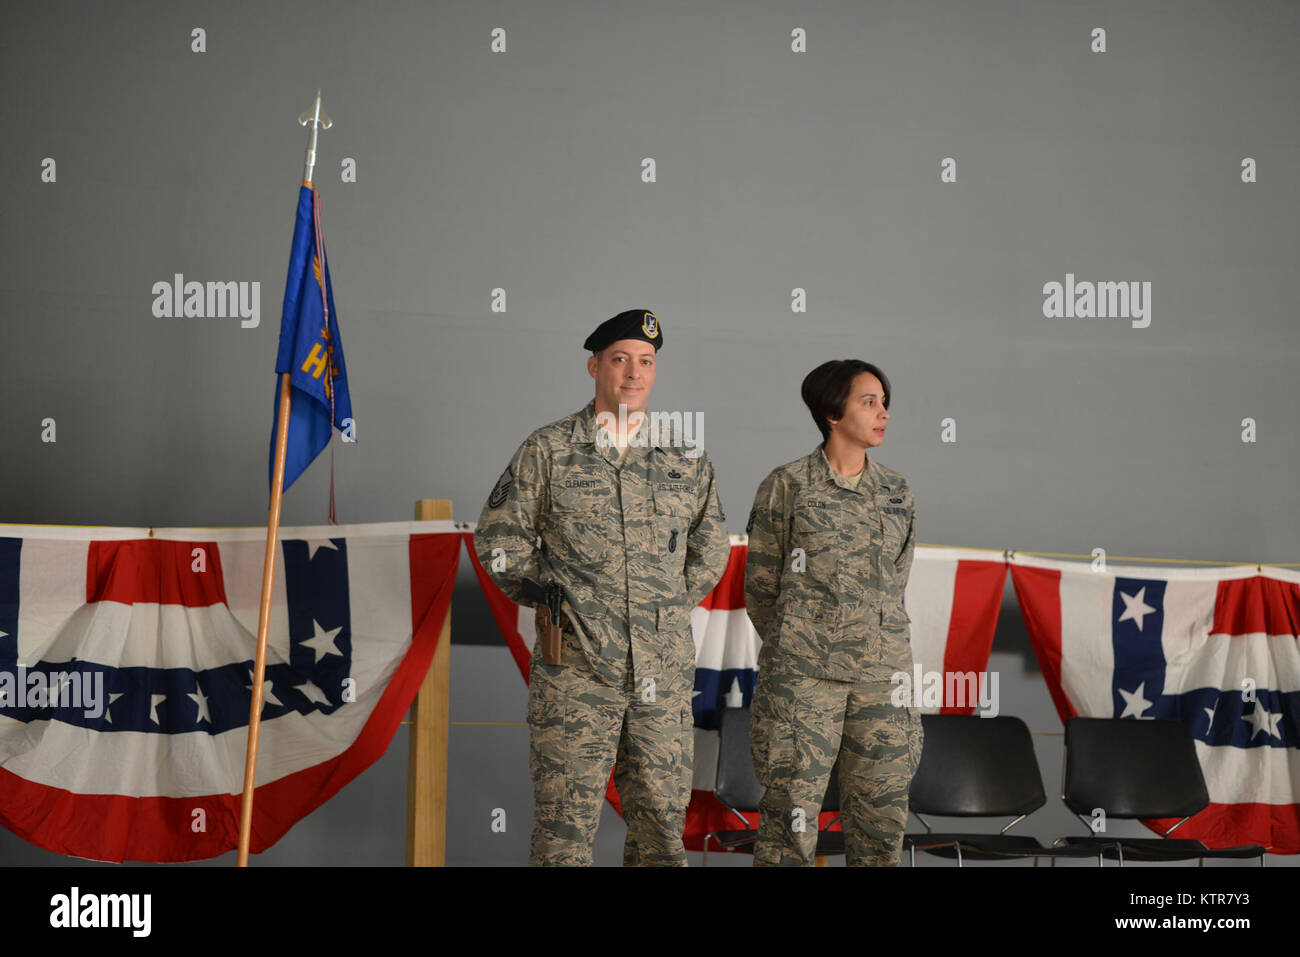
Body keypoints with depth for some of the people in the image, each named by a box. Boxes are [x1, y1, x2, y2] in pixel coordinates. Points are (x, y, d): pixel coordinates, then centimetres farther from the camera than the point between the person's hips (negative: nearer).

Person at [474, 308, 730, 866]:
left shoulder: (686, 459, 9)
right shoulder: (548, 450, 1)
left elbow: (711, 551, 20)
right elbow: (498, 544, 4)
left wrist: (666, 608, 12)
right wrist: (554, 602, 4)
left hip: (664, 672, 3)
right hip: (575, 669, -3)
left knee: (662, 823, 8)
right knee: (565, 826, -1)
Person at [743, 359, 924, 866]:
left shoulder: (896, 492, 11)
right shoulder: (786, 486, -1)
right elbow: (760, 586, 5)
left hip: (882, 672, 4)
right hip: (804, 672, -4)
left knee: (882, 810, 6)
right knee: (791, 807, -3)